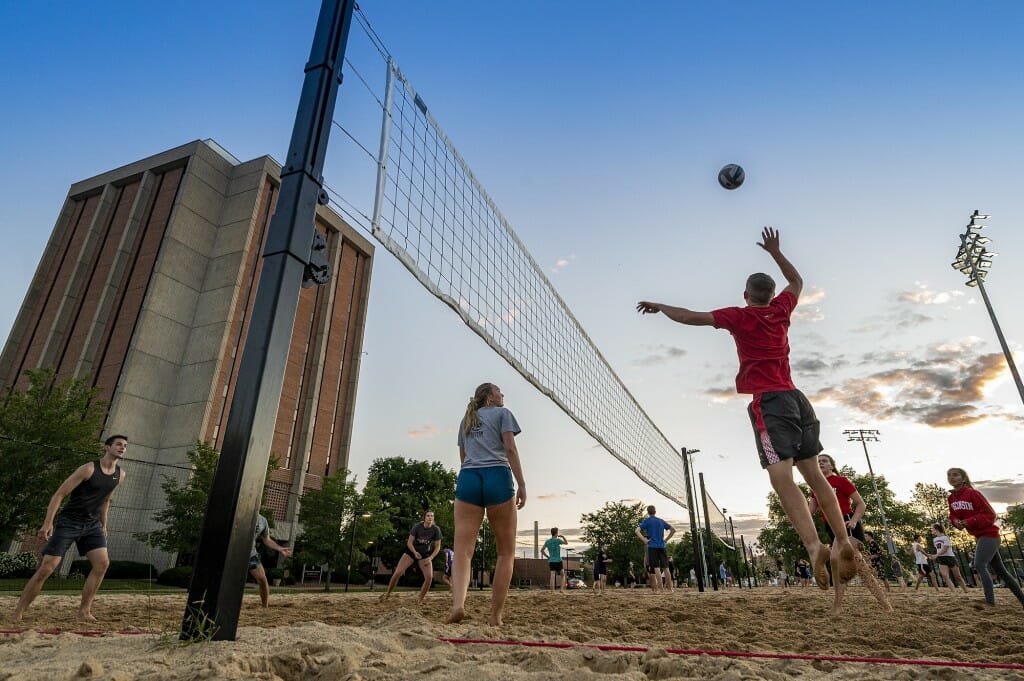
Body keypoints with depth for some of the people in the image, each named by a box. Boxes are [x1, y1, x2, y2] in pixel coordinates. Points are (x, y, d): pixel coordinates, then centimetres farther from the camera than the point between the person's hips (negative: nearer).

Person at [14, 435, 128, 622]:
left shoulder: (120, 475, 3)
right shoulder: (88, 468, -17)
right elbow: (59, 494, -15)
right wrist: (48, 523, -21)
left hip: (92, 524, 5)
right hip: (68, 521, -5)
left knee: (102, 563, -11)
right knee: (46, 568, -7)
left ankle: (84, 610, -3)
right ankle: (17, 613, 10)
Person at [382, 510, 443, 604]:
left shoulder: (436, 529, -17)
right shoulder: (417, 526, -21)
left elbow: (437, 546, -8)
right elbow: (409, 542, -14)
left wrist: (431, 557, -20)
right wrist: (415, 552, -30)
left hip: (425, 554, 1)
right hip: (411, 551, -1)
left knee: (429, 577, -16)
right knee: (397, 573, -11)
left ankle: (421, 599, 4)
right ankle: (387, 593, 11)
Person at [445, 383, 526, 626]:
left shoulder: (466, 420, 27)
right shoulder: (502, 413, 11)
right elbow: (510, 449, -1)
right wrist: (521, 484, -4)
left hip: (467, 478, 4)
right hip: (497, 477, -4)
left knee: (463, 550, -5)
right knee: (506, 553, 6)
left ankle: (458, 603, -28)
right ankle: (495, 615, 2)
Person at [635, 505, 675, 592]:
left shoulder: (647, 521, 1)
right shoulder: (661, 521, 14)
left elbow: (637, 530, -12)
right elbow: (673, 530, 18)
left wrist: (644, 540, -8)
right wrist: (666, 539, 15)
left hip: (652, 547, -4)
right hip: (662, 546, 4)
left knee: (656, 568, -4)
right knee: (665, 568, 8)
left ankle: (660, 589, -8)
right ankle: (670, 588, 10)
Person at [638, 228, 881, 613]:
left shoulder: (739, 316, 2)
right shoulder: (781, 309, 15)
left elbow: (690, 317, 4)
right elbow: (796, 281, 36)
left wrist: (659, 306, 18)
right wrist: (775, 252, 43)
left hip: (768, 401, -6)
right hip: (797, 397, 6)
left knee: (781, 475, -15)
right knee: (812, 472, 12)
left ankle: (813, 545, -28)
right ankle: (843, 542, 13)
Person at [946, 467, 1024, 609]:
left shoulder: (972, 493, -18)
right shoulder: (951, 498, 4)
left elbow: (990, 514, -17)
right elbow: (953, 516, 12)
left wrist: (970, 522, -25)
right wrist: (956, 522, -9)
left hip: (989, 534, -8)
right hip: (979, 536, 8)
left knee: (979, 565, -20)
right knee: (1000, 571, 15)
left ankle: (990, 600, -17)